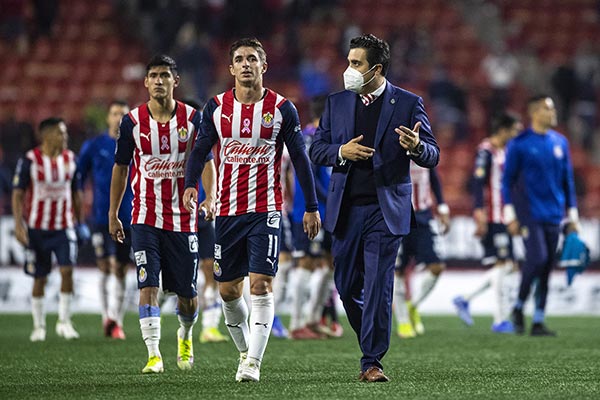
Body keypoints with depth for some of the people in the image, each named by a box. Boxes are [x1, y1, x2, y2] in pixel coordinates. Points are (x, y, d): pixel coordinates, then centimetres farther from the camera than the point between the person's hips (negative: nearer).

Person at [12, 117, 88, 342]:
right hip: (37, 228, -2)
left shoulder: (70, 159, 4)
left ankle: (64, 321, -4)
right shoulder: (30, 161, -8)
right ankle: (39, 326, 18)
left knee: (67, 270, -14)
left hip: (64, 226, 2)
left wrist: (79, 221, 15)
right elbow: (18, 194, -6)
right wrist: (18, 224, -14)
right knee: (39, 279, 5)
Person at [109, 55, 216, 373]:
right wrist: (113, 214, 10)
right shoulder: (132, 122, -1)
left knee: (188, 295, 7)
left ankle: (185, 336, 37)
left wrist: (209, 197, -10)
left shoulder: (193, 118, -1)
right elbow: (120, 168, 9)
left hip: (182, 218, 1)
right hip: (145, 218, -1)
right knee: (148, 285, -14)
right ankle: (153, 355, -12)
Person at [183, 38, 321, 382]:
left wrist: (312, 207, 4)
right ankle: (245, 352, 27)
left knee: (261, 284, -13)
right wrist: (191, 184, -12)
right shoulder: (216, 107, 5)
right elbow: (200, 149, 8)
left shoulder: (282, 108, -1)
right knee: (228, 290, 7)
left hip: (266, 211, -3)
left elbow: (300, 158, 4)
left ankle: (254, 363, -14)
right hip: (228, 211, 3)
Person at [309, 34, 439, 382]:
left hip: (386, 209, -4)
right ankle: (372, 339, 31)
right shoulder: (336, 103, 9)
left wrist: (417, 147, -26)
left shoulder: (408, 104, -1)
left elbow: (432, 157, -2)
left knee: (378, 286, -8)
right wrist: (341, 152, -11)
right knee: (347, 285, 8)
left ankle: (372, 361, -3)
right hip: (347, 209, 4)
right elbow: (317, 149, 11)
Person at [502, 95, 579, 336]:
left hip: (553, 216, 5)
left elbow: (568, 180, 17)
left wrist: (572, 214, 13)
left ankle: (538, 322, 9)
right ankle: (519, 307, 3)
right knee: (537, 258, -18)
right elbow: (507, 180, -2)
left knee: (546, 270, 4)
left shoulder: (560, 142, 11)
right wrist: (510, 216, -6)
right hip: (530, 214, -5)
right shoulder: (519, 144, -4)